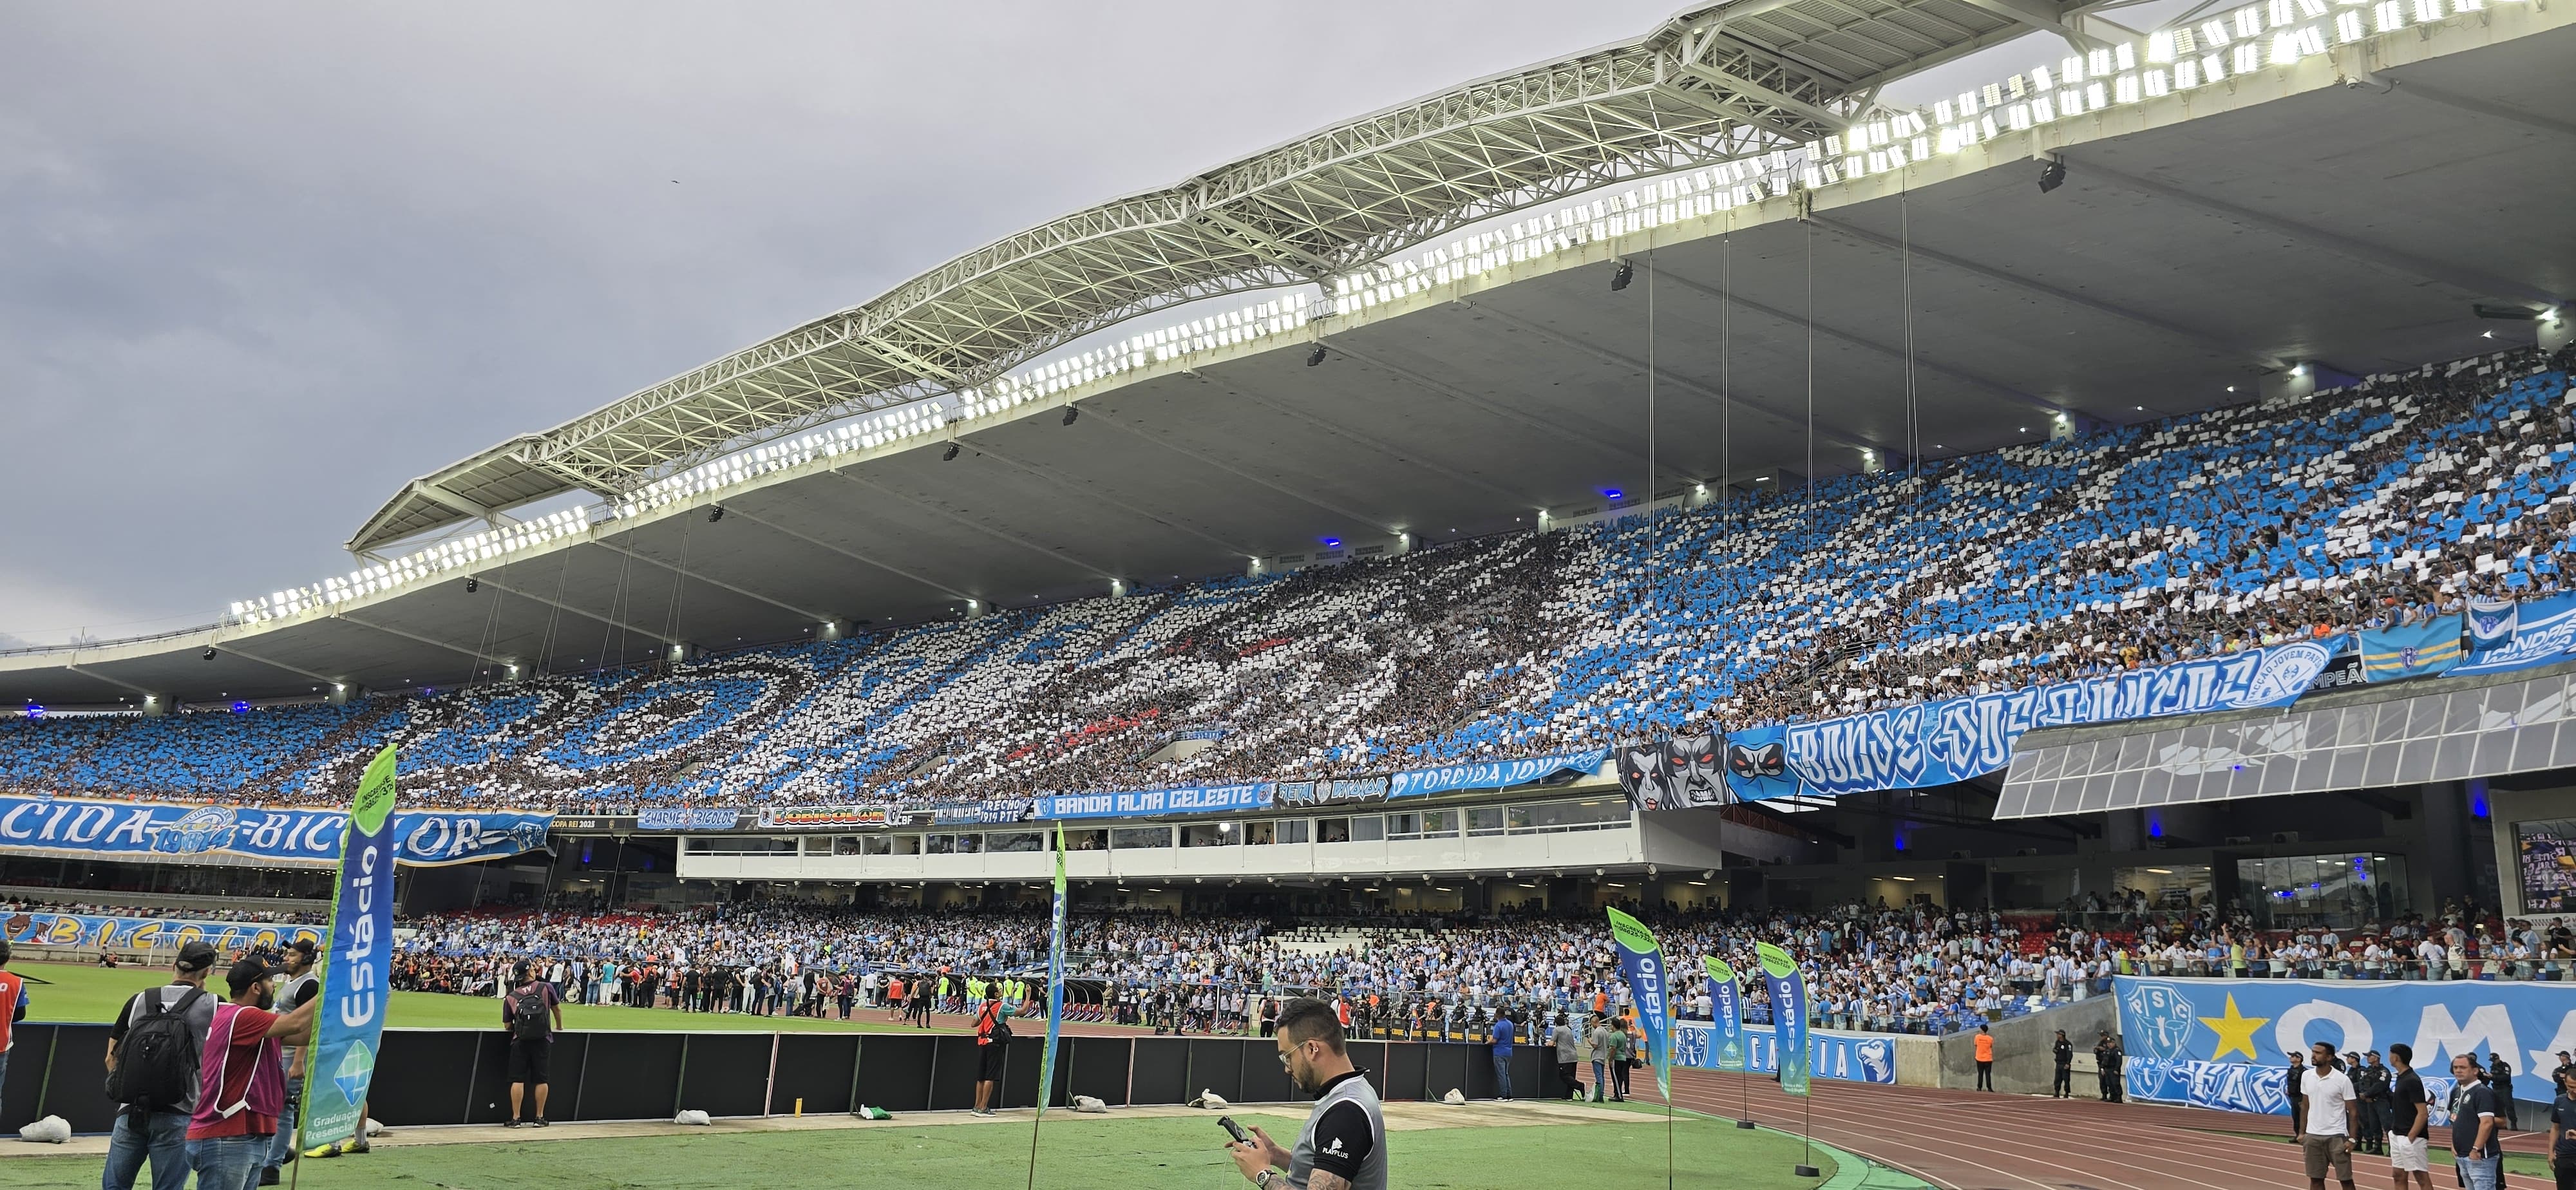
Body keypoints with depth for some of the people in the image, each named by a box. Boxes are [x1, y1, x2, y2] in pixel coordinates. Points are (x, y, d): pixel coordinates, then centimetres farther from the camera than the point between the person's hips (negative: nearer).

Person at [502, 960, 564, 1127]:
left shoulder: (511, 997, 7)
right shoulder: (546, 987, 5)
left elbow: (507, 1025, 7)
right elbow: (557, 1009, 18)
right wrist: (559, 1027, 36)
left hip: (520, 1040, 0)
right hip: (543, 1040, 0)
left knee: (518, 1080, 3)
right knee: (541, 1079, 7)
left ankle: (516, 1118, 2)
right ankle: (539, 1118, 11)